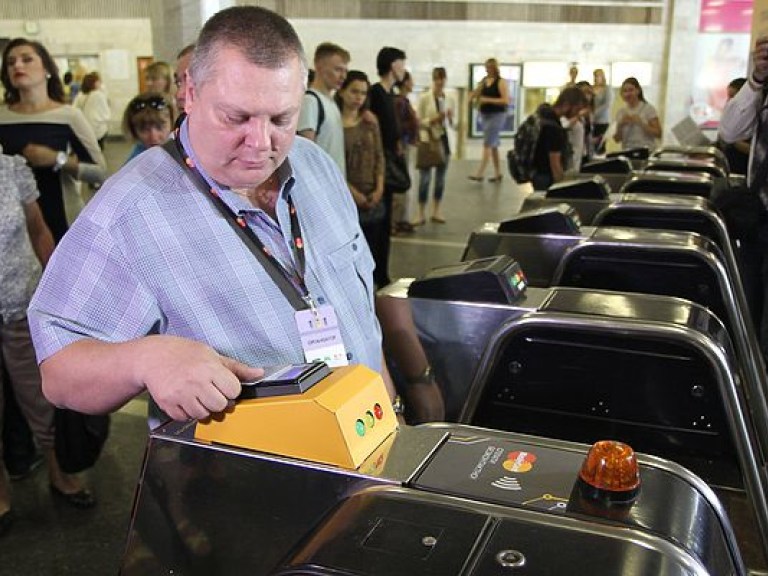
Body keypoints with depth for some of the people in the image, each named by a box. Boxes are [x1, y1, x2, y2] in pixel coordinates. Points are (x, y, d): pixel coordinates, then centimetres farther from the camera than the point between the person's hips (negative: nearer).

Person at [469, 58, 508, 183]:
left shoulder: (501, 82, -7)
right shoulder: (484, 81, 11)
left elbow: (506, 101, -16)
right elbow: (473, 97, 12)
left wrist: (489, 100, -20)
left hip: (497, 116, -7)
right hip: (485, 115, 7)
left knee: (487, 145, -12)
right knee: (493, 146, 12)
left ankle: (479, 174, -16)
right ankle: (498, 174, 20)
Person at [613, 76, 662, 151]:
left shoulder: (648, 109, 0)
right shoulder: (620, 112, 10)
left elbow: (658, 134, -5)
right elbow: (617, 139, 8)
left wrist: (640, 123, -14)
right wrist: (621, 125, -8)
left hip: (646, 151, -3)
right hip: (626, 152, 3)